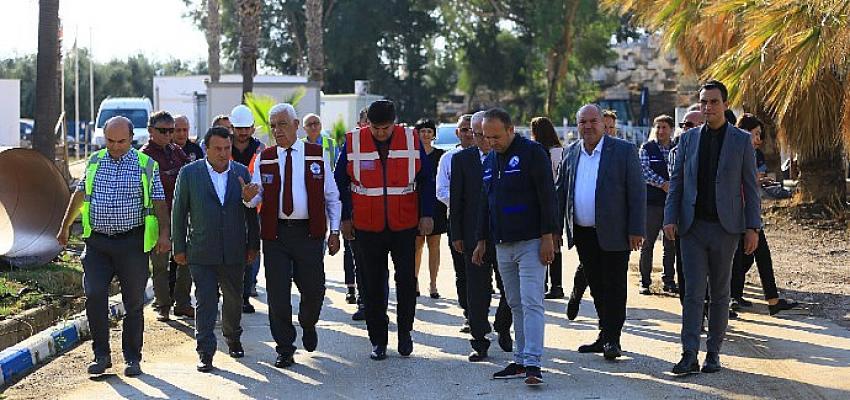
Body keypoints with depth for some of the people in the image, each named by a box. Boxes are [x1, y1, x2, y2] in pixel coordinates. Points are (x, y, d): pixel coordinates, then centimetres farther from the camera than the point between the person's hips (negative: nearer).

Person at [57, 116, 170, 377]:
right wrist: (65, 227, 24)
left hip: (132, 243, -2)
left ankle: (133, 358, 12)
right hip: (97, 242, 2)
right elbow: (79, 195, 20)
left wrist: (164, 234, -13)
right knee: (94, 296, -7)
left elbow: (159, 203, -1)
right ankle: (101, 355, 4)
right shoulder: (94, 162, 11)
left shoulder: (146, 165, 1)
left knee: (134, 302, 2)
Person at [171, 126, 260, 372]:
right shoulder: (189, 173, -2)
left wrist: (253, 245, 6)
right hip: (201, 253, -2)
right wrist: (179, 248, 0)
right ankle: (205, 353, -1)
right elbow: (179, 212, 1)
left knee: (234, 299, 15)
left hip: (234, 253, 2)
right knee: (205, 302, -5)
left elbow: (251, 212, 7)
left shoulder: (242, 173, 3)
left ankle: (233, 339, 37)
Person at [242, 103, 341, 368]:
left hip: (309, 233, -1)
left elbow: (331, 197, 6)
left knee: (314, 289, 2)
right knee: (278, 294, 0)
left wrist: (335, 231, 0)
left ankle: (308, 324, 36)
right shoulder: (264, 159, 8)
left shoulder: (317, 155, 5)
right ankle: (285, 350, 13)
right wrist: (248, 197, -19)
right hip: (275, 234, 1)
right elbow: (257, 197, 5)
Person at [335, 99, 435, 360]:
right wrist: (345, 218, 3)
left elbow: (426, 181, 5)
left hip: (405, 225, 0)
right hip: (367, 228, 0)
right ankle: (378, 341, 14)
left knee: (406, 280, 3)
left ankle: (405, 331, 22)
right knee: (373, 285, 5)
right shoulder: (353, 143, -4)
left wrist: (426, 214, -1)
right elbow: (340, 182, 5)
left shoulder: (412, 142, -2)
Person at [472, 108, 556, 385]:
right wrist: (482, 240, 20)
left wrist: (547, 237, -15)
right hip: (502, 246, 7)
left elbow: (547, 196, -10)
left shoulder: (532, 152, -6)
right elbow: (485, 204, 23)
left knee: (531, 303, -11)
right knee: (515, 305, 10)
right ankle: (520, 360, 15)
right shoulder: (489, 161, 16)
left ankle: (533, 363, -14)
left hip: (531, 243, -7)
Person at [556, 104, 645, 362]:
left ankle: (612, 339, 5)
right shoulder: (571, 153, 9)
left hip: (613, 234, -5)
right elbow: (561, 193, 13)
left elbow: (637, 192, -6)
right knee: (597, 288, 12)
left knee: (614, 288, -1)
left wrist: (636, 230, -12)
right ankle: (605, 335, 22)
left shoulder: (624, 150, -4)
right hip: (583, 234, 5)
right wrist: (556, 230, 8)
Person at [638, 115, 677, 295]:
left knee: (671, 244, 7)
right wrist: (663, 183, -19)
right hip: (652, 201, -2)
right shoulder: (646, 148, 3)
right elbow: (645, 171, -9)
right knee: (647, 243, 0)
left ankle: (669, 281, 16)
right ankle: (645, 282, 6)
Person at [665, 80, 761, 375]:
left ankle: (713, 353, 16)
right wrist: (670, 218, -3)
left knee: (720, 292, 7)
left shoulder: (741, 141, 2)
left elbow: (750, 187, 1)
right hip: (693, 226, 1)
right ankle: (689, 356, -7)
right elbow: (676, 181, 8)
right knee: (693, 292, -5)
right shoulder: (688, 138, 7)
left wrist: (753, 227, -4)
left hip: (725, 227, -1)